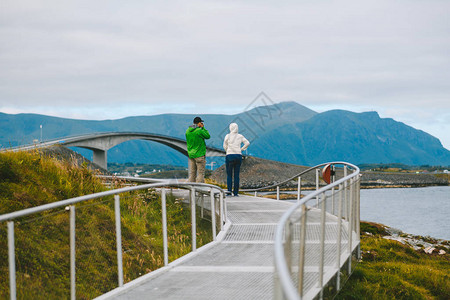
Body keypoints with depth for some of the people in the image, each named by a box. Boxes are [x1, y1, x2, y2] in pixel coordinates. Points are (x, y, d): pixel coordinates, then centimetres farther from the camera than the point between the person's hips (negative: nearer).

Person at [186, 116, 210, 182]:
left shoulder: (188, 131, 5)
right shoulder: (199, 131, -15)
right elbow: (208, 136, -1)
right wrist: (203, 128, 2)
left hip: (191, 155, 7)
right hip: (199, 154, -7)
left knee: (192, 173, 9)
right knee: (201, 173, -3)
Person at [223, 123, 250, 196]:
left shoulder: (228, 136, -1)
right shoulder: (240, 136, 5)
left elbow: (225, 146, 5)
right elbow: (247, 143, 0)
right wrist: (241, 149, 9)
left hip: (230, 156, -2)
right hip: (238, 156, 2)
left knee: (229, 175, 2)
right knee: (236, 175, 5)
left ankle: (229, 190, -13)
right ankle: (235, 192, 3)